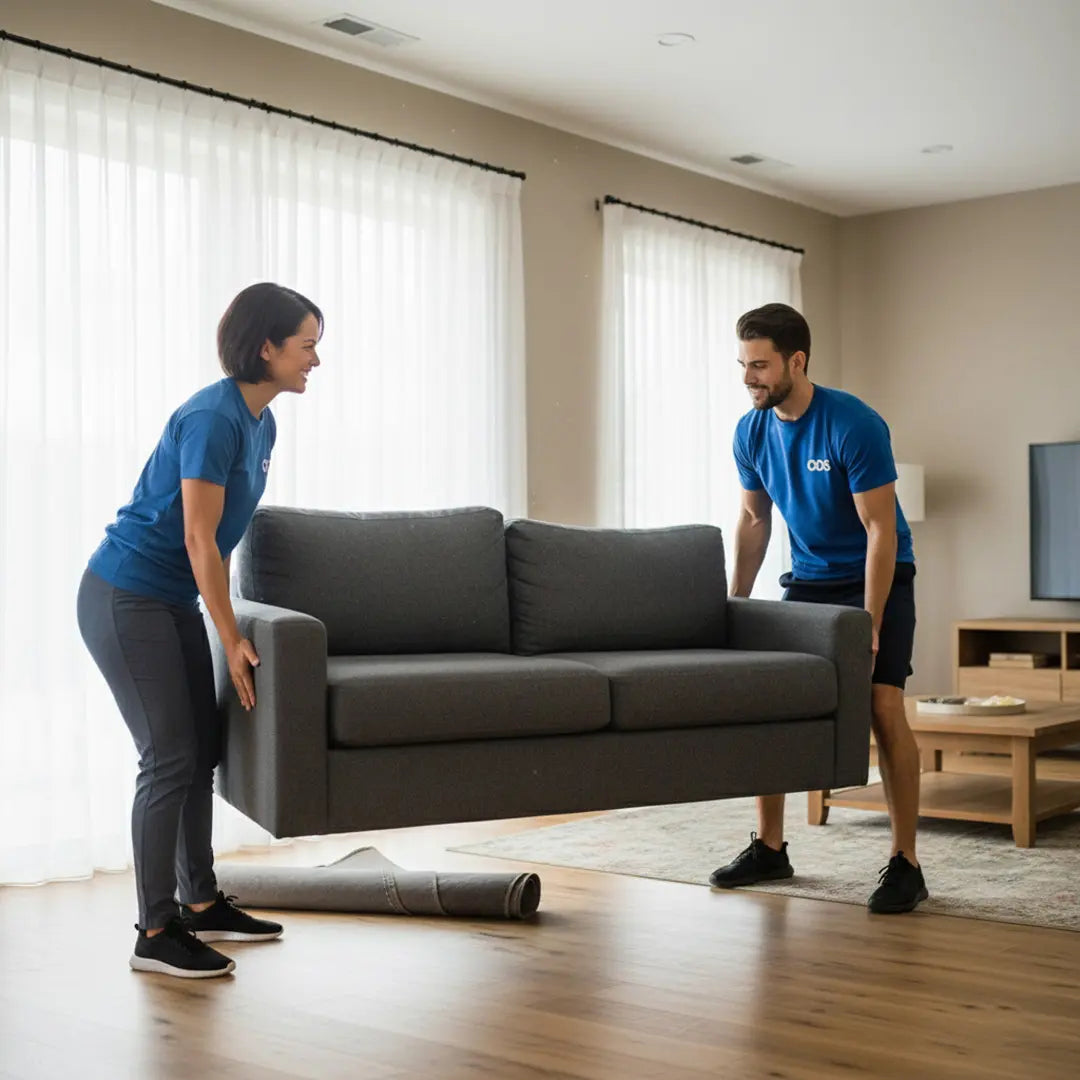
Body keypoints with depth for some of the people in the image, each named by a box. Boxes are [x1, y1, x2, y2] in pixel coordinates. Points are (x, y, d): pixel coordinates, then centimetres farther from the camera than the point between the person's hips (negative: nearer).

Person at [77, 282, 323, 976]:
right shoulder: (213, 419, -21)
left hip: (175, 601, 9)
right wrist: (233, 641, -17)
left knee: (202, 750, 11)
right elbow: (198, 540, -21)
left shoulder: (261, 423, 8)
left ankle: (201, 905, 24)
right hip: (125, 599, -9)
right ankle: (156, 935, 1)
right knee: (171, 759, -8)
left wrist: (227, 620, 17)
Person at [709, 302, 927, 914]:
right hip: (808, 581, 6)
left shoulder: (855, 426, -24)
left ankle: (906, 864, -8)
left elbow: (880, 530, -23)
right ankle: (770, 848, 12)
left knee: (884, 707, -17)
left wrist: (869, 630, -25)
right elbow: (754, 520, 8)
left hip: (877, 579, -6)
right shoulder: (753, 432, -5)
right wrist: (735, 607, 5)